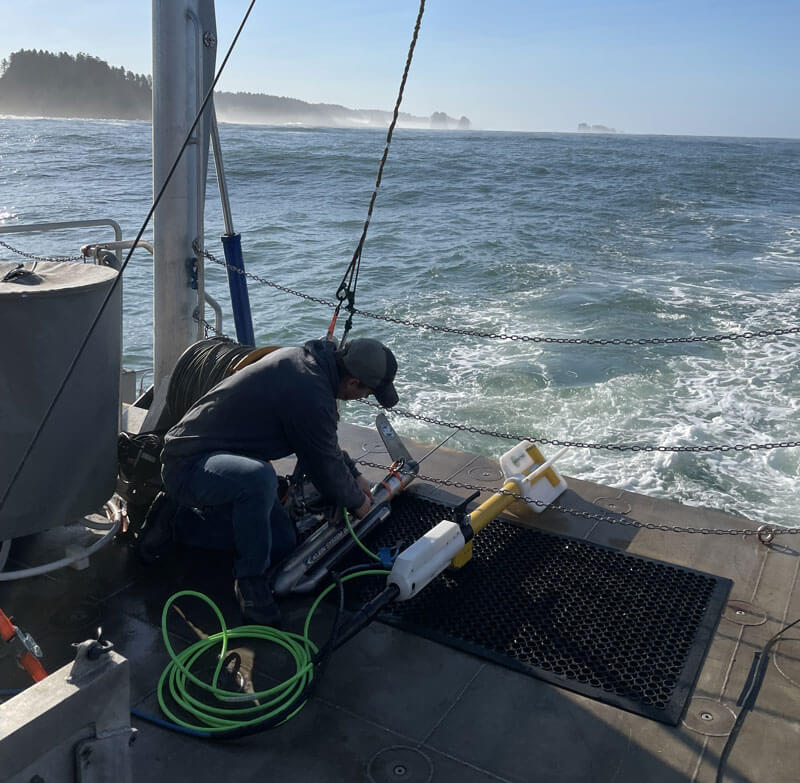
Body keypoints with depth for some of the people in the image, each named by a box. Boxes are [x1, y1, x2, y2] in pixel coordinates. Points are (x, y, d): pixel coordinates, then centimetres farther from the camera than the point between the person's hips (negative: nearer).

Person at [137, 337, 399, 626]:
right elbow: (325, 469, -14)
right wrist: (357, 501, 6)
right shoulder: (311, 396, -28)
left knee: (282, 544, 7)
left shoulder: (301, 357, 4)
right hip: (188, 466, -10)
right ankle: (250, 579, -17)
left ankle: (175, 523, 20)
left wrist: (354, 474, 27)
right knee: (258, 478, -41)